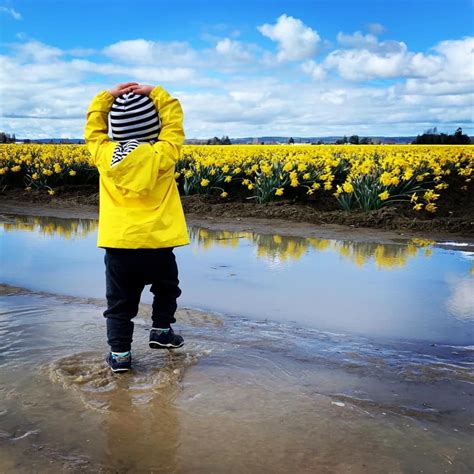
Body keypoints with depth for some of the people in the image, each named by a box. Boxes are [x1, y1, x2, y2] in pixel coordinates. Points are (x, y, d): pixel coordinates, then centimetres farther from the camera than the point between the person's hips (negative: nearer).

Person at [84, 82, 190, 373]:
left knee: (120, 302, 11)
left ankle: (119, 353, 11)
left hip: (117, 244, 2)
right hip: (156, 244, -2)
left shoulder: (104, 154, -2)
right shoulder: (162, 154, -11)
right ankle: (161, 330, 27)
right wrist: (157, 94, 0)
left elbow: (93, 128, 15)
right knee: (167, 288, 26)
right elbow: (173, 124, 1)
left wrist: (108, 96, 10)